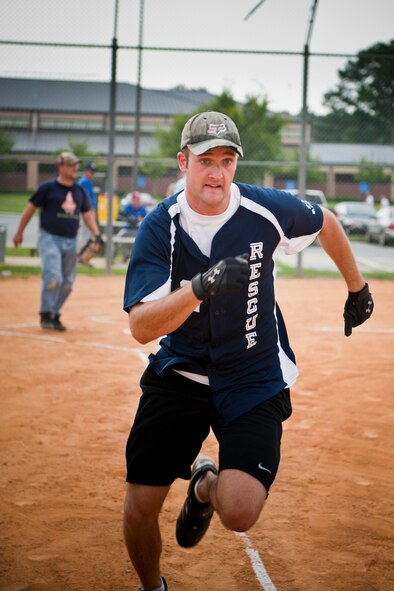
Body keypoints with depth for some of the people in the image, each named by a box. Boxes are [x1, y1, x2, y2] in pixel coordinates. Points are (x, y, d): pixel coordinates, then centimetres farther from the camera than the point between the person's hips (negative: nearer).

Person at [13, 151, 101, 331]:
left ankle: (55, 315, 21)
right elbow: (31, 208, 1)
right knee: (53, 277, -17)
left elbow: (87, 214, 14)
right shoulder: (48, 187, -5)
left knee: (67, 283, 7)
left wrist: (96, 234, -1)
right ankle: (45, 315, -3)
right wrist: (19, 232, 4)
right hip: (50, 238, -6)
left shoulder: (80, 191, 10)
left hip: (71, 241, 6)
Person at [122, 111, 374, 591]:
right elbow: (141, 326, -25)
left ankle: (205, 487, 21)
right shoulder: (160, 227, -13)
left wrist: (357, 289, 22)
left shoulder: (267, 210, -12)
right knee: (139, 511, -3)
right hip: (179, 372, 1)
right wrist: (200, 288, -40)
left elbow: (327, 225, 11)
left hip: (254, 377, 0)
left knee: (239, 513, -18)